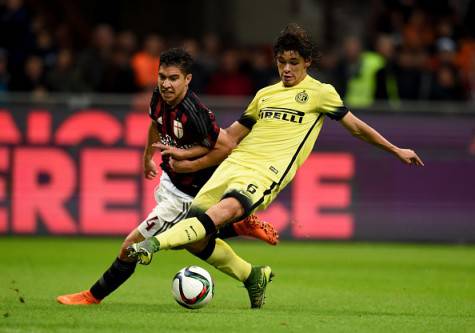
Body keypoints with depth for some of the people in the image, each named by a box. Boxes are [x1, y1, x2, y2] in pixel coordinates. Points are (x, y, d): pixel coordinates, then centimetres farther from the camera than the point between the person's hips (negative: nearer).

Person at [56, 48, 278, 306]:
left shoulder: (193, 113, -33)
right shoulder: (159, 98, -9)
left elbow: (226, 147, -26)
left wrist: (187, 158, -25)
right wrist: (147, 157, 27)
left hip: (187, 195, -9)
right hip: (169, 180, 9)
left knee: (132, 245, -3)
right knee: (194, 243, 28)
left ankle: (94, 295, 13)